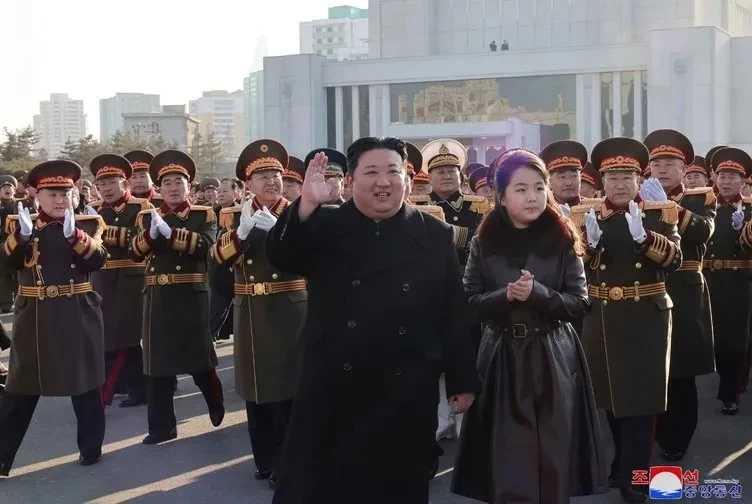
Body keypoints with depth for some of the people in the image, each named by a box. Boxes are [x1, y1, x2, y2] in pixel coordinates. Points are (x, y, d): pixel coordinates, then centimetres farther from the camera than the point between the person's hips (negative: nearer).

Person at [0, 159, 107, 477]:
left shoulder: (88, 224, 2)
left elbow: (97, 261, -13)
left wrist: (74, 234, -28)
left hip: (77, 316, 0)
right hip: (35, 316, 0)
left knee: (85, 382, 7)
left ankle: (90, 446, 19)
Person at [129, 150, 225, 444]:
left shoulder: (204, 214, 2)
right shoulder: (147, 217, 10)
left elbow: (204, 244, -17)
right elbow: (135, 253, -2)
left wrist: (169, 232, -26)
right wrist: (151, 233, -21)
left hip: (192, 295, -3)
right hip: (158, 297, 3)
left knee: (199, 357, 5)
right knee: (157, 360, 4)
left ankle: (216, 404, 34)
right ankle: (162, 426, 12)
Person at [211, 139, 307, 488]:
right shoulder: (235, 216, 7)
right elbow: (219, 257, -7)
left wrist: (277, 227, -29)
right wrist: (242, 231, -23)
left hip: (288, 311, -3)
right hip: (250, 313, 3)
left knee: (287, 386, -4)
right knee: (256, 386, 10)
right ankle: (266, 459, 22)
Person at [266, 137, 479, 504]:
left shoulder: (435, 236, 2)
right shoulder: (326, 227, 1)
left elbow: (455, 314, 3)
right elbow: (281, 257, -17)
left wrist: (463, 381, 3)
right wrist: (306, 205, -32)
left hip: (406, 398, 1)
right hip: (332, 393, 0)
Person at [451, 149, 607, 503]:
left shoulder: (562, 240, -1)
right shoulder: (484, 242, 1)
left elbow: (580, 304, -4)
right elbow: (469, 303, 0)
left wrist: (537, 294, -20)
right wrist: (505, 295, -18)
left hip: (553, 358, 0)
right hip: (502, 358, 0)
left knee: (553, 455, 3)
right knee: (506, 456, 1)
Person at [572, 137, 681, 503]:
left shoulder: (659, 213, 0)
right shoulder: (585, 216, 3)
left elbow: (674, 260, -13)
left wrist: (643, 236, -29)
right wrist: (589, 243, -23)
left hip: (646, 319, -2)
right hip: (601, 321, 2)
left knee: (640, 398, -3)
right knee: (611, 396, 14)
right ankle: (625, 463, 34)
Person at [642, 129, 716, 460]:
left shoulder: (702, 198, 4)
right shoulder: (639, 199, 9)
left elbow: (704, 230, -18)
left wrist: (669, 207, -30)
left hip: (684, 297, -1)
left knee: (681, 373, 3)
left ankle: (675, 441, 15)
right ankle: (653, 433, 22)